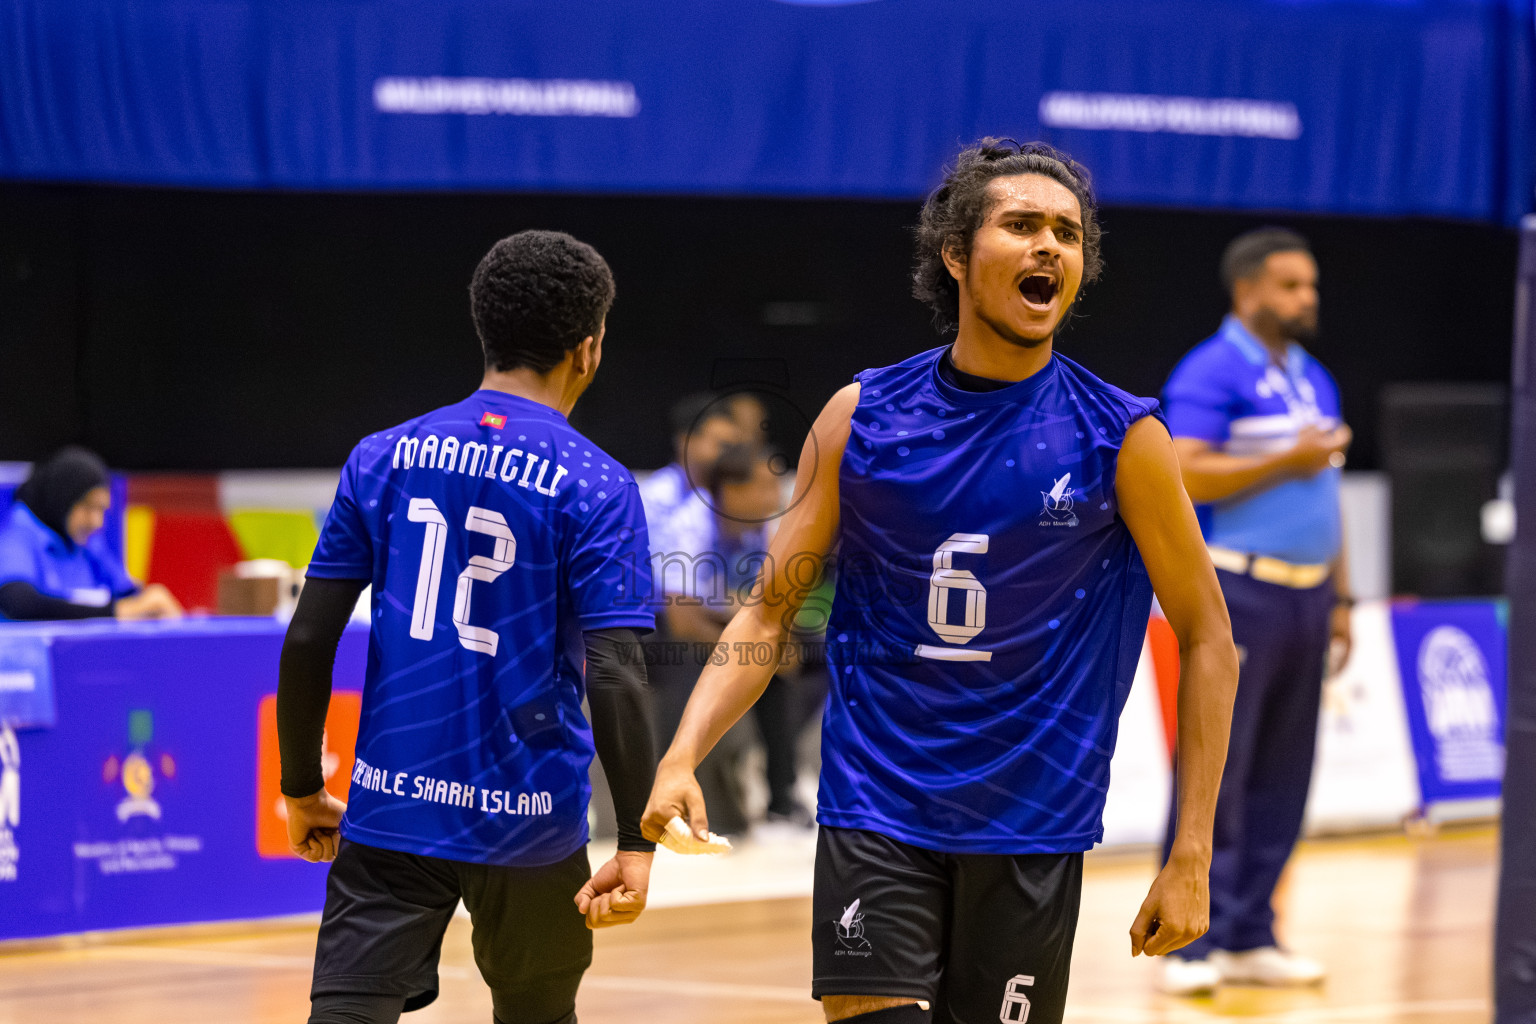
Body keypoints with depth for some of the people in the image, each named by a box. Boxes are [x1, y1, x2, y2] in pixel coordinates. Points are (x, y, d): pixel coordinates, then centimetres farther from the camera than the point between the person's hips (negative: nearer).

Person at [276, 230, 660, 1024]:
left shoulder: (384, 459, 4)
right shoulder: (594, 488, -6)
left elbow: (308, 640, 2)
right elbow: (614, 676, -15)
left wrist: (301, 789, 14)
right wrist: (636, 844, -12)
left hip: (391, 809, 2)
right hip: (527, 820, -2)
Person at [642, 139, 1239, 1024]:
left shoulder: (1123, 440, -4)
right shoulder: (863, 418, 1)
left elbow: (1206, 640, 2)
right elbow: (768, 613, 5)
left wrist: (1192, 858, -3)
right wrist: (682, 755, -11)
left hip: (1033, 830, 0)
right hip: (875, 811, 0)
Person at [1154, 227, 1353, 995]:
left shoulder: (1314, 380, 18)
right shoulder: (1212, 373, -7)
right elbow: (1182, 475, -17)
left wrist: (1339, 597, 18)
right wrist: (1287, 461, -17)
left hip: (1305, 596, 8)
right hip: (1239, 592, -8)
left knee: (1281, 779, 7)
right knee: (1216, 772, -8)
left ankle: (1249, 939, 11)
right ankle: (1192, 944, -7)